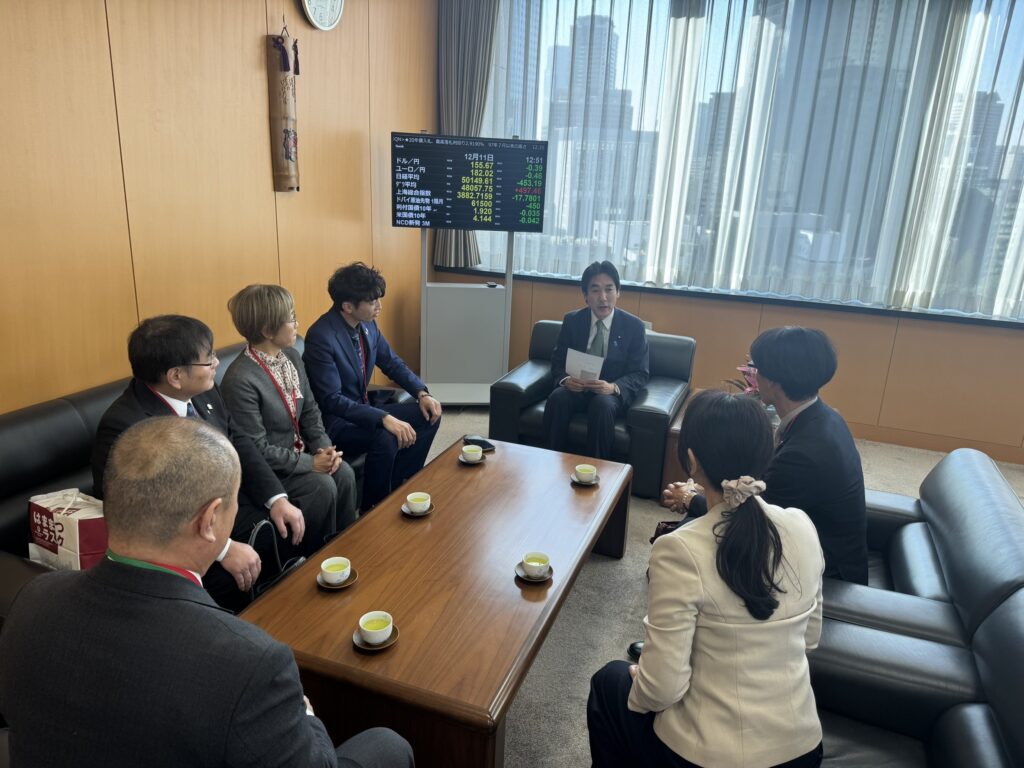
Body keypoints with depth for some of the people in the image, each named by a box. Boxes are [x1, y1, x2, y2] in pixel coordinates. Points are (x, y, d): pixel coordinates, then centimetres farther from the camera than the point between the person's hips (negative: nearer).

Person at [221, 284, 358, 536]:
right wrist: (310, 462, -20)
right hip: (263, 467, -7)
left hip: (298, 451, 7)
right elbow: (256, 449, -24)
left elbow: (310, 409, 8)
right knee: (323, 486, -21)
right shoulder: (240, 380, -27)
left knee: (344, 473, -12)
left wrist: (324, 447, -8)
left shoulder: (291, 356, -1)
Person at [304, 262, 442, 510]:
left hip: (364, 407, 9)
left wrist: (421, 393, -5)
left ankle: (397, 488, 9)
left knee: (429, 416, 0)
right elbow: (331, 399, -29)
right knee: (385, 439, -33)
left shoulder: (367, 324, -1)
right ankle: (373, 508, -8)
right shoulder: (321, 337, -25)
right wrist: (384, 419, -36)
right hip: (333, 421, -9)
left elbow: (392, 362, 12)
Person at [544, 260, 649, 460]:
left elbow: (640, 374, -5)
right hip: (577, 388, 2)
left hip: (614, 392, -2)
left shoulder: (634, 326, -5)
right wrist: (565, 379, -21)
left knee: (602, 404, -36)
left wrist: (613, 387, -26)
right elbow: (557, 361, 4)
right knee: (557, 398, -30)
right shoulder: (572, 320, 0)